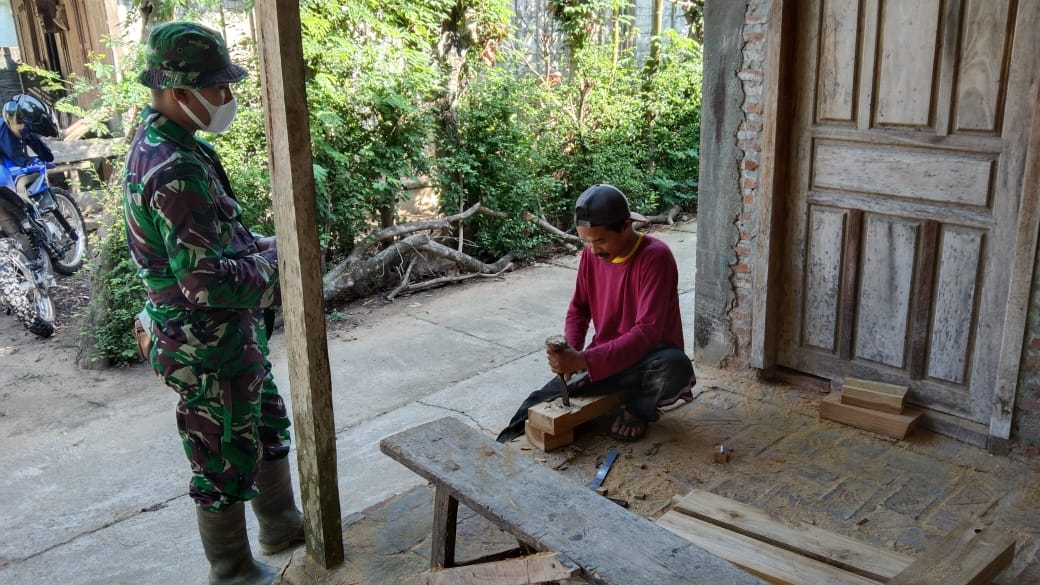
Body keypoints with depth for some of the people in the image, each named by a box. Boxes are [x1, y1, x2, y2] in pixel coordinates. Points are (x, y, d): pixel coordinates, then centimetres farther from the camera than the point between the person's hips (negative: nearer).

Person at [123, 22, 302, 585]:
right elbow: (206, 282, -30)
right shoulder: (175, 170, -27)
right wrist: (277, 264, -16)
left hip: (231, 333, 10)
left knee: (268, 425, 24)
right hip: (208, 347, -10)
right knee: (224, 460, 8)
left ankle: (281, 525, 44)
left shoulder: (162, 142, 5)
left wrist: (263, 243, 3)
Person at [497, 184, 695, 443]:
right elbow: (578, 309, 8)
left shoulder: (655, 257, -21)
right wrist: (570, 354, -13)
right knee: (542, 405, -17)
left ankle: (639, 408, -7)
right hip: (603, 358, 4)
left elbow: (647, 331, -29)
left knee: (675, 366, -37)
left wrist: (583, 360, -35)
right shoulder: (592, 254, -3)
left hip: (648, 358, -3)